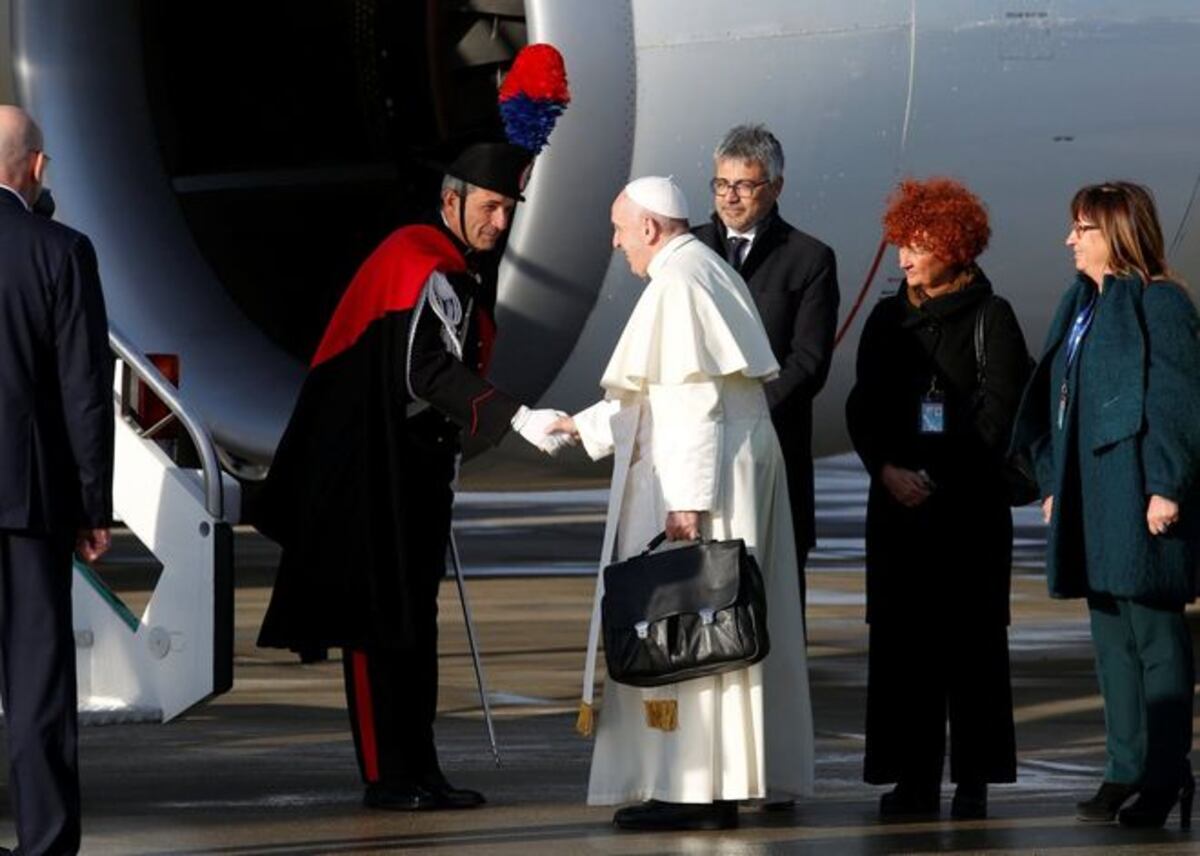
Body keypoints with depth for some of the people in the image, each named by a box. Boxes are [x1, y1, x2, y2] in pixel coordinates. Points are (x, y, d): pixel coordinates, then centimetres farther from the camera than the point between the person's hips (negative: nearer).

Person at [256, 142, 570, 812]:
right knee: (382, 620, -7)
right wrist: (515, 417, -37)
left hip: (414, 473, 11)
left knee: (413, 622, 11)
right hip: (377, 473, -10)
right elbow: (429, 375, -30)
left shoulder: (460, 270, 14)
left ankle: (415, 771, 15)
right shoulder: (423, 266, -19)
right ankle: (390, 776, -6)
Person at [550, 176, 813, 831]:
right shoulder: (711, 273, 17)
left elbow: (695, 399, -20)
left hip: (693, 475, -10)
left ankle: (691, 789, -7)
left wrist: (686, 499, -23)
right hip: (743, 471, 10)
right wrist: (586, 426, 30)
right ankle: (719, 784, 13)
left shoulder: (677, 283, -14)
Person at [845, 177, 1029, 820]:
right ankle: (913, 776, 6)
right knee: (900, 634, 2)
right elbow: (862, 406, 8)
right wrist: (887, 471, -9)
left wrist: (941, 478, -13)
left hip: (971, 500, -4)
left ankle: (973, 778, 1)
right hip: (897, 500, 4)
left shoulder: (989, 316, -1)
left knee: (971, 635, -2)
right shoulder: (887, 320, 12)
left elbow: (999, 410, -6)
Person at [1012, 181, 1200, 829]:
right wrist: (1053, 483, 17)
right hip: (1088, 498, 9)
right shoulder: (1081, 307, 17)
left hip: (1140, 500, -9)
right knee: (1111, 636, 10)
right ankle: (1126, 770, 14)